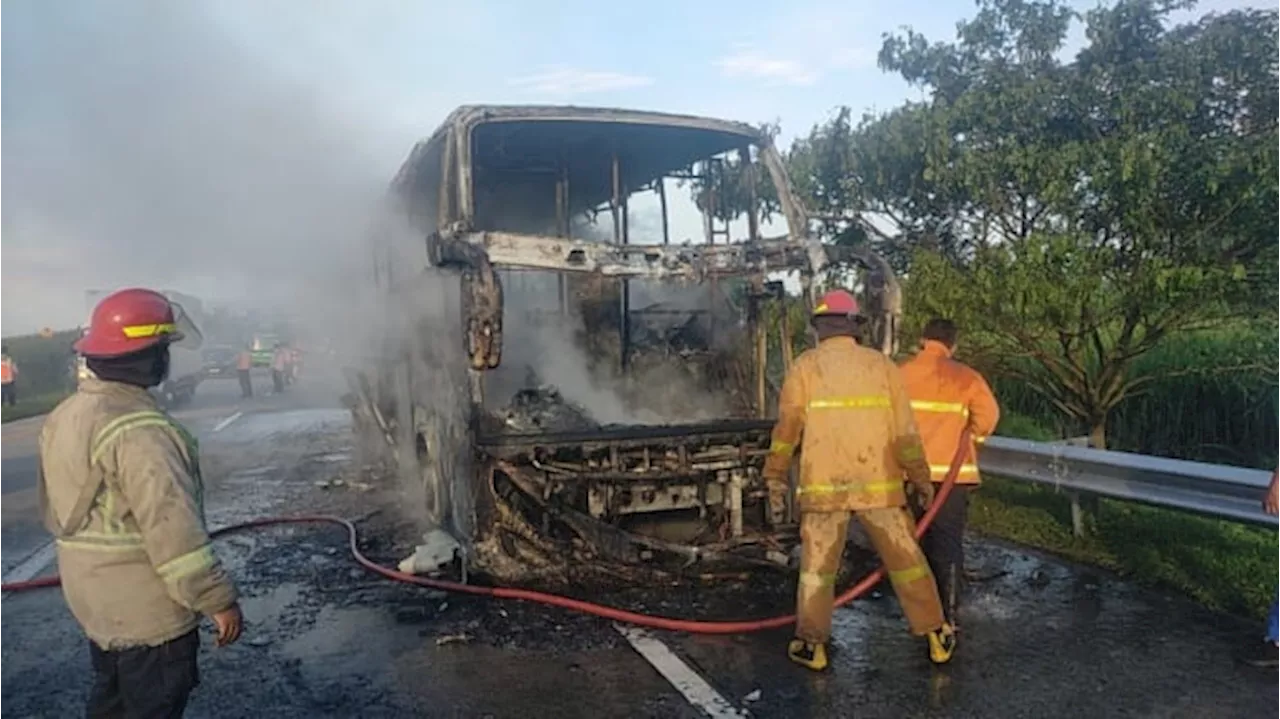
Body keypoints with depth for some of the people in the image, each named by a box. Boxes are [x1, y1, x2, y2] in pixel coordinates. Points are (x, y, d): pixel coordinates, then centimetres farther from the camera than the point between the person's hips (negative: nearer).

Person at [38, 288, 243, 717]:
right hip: (145, 609, -9)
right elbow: (172, 528, -28)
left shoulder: (65, 416, 6)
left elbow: (55, 511, 15)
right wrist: (218, 599, -22)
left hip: (93, 598, 9)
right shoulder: (138, 429, -26)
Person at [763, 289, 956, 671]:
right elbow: (905, 430, 3)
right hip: (879, 484, 2)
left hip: (824, 486, -1)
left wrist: (775, 482, 2)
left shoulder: (805, 366, -1)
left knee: (817, 565, 9)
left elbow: (787, 428, -4)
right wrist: (921, 478, 13)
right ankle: (937, 636, 22)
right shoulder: (882, 365, 4)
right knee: (907, 559, 13)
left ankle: (811, 644, 14)